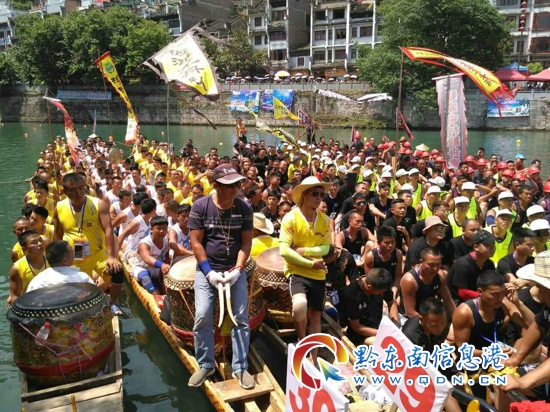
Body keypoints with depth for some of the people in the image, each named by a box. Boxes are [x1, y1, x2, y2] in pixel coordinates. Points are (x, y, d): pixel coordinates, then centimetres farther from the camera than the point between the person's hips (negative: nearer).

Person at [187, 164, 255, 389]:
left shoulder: (244, 208, -5)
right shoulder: (200, 206, -10)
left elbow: (246, 242, -3)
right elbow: (196, 242, -8)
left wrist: (237, 270, -14)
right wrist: (209, 272, -14)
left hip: (235, 269, 1)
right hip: (207, 269, -1)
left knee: (241, 317, -1)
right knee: (202, 316, -8)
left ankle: (240, 367, 14)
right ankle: (205, 365, 13)